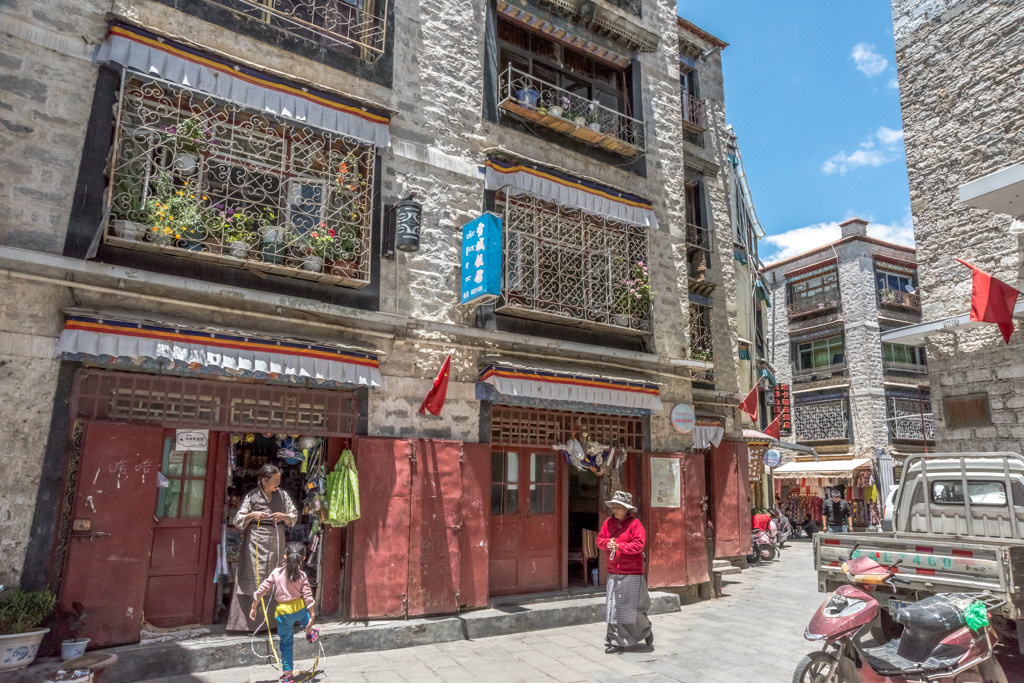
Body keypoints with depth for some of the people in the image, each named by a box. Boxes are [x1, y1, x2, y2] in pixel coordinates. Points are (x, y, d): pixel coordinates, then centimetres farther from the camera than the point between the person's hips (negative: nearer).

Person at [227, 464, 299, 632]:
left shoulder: (282, 495, 6)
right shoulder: (252, 496, -2)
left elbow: (295, 516, 12)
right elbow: (237, 520, -1)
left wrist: (284, 516, -8)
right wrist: (251, 515, -19)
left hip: (276, 542, 3)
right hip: (255, 542, -2)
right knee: (252, 579, -4)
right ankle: (250, 622, 5)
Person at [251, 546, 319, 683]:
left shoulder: (276, 572, -4)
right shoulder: (301, 575, -5)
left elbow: (262, 590, -2)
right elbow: (308, 597, -6)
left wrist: (253, 607, 11)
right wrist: (312, 616, -1)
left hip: (283, 612, 0)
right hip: (300, 609, 1)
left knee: (286, 644, 14)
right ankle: (309, 633, 59)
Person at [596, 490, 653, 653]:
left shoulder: (635, 523, -10)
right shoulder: (609, 522, 7)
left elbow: (639, 545, -18)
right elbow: (600, 539, 9)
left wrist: (618, 546, -23)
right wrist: (608, 542, -12)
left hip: (631, 573, -5)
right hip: (613, 571, 5)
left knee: (631, 607, 2)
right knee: (613, 607, 5)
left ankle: (646, 630, 30)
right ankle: (616, 641, 16)